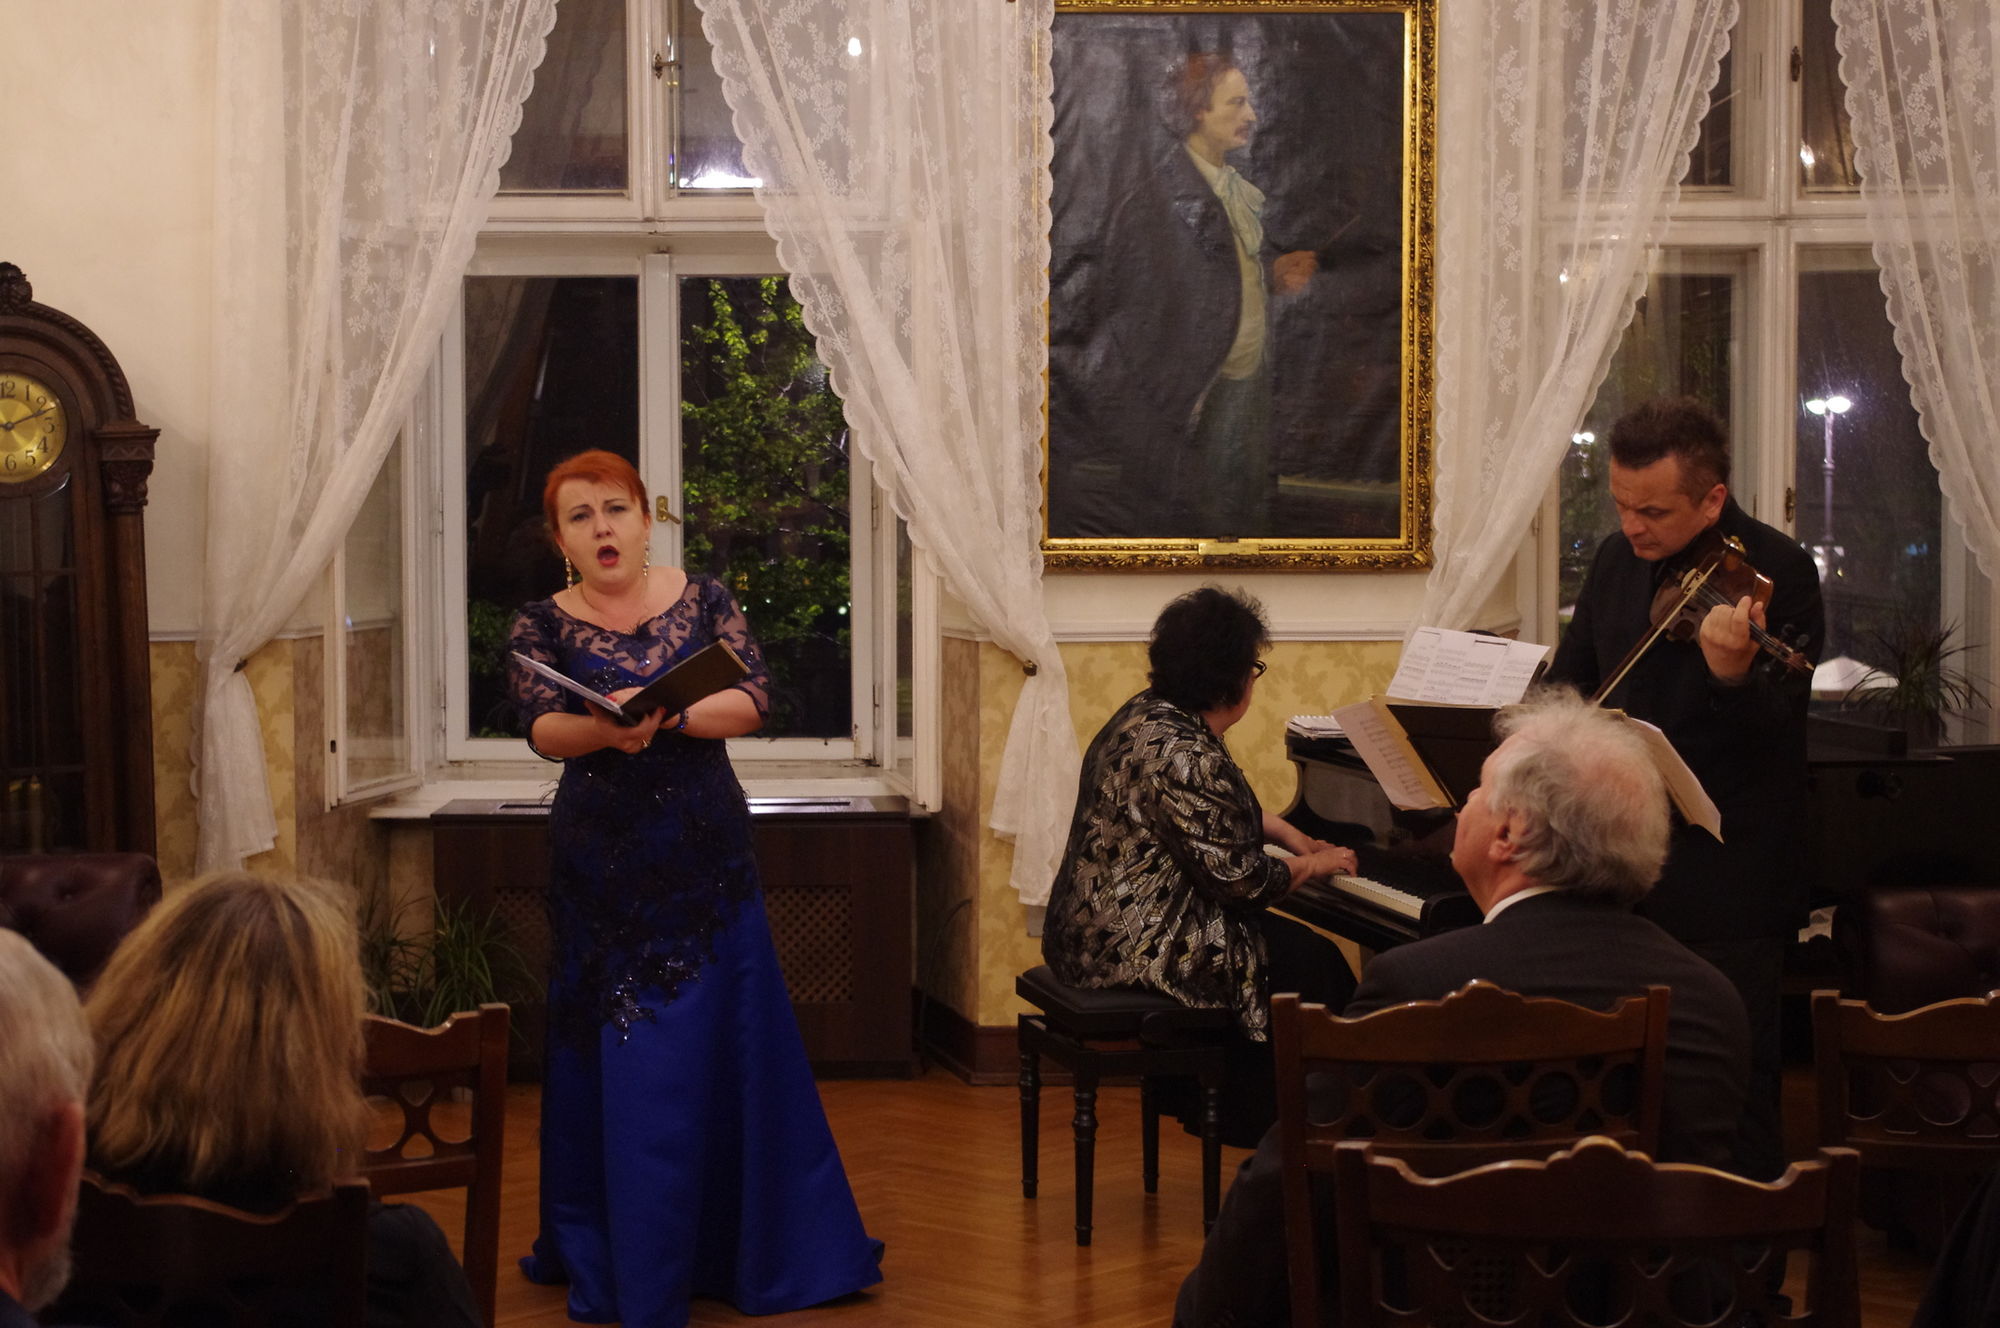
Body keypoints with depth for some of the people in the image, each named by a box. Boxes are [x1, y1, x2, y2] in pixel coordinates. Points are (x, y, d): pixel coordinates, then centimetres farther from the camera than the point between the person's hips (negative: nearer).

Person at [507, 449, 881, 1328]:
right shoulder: (543, 625, 1)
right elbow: (541, 728, -14)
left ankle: (751, 1247, 14)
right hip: (599, 866, 0)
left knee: (725, 1052, 2)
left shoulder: (704, 600, 3)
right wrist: (605, 729, -35)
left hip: (705, 858, 1)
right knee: (614, 1065, 1)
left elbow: (753, 698, -9)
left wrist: (669, 714, -26)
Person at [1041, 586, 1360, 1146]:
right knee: (1308, 962, 0)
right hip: (1135, 947, -11)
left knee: (1290, 942, 21)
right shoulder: (1184, 758, -25)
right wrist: (1315, 865, -4)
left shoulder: (1149, 715, 8)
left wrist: (1293, 837, 19)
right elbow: (1239, 878, -20)